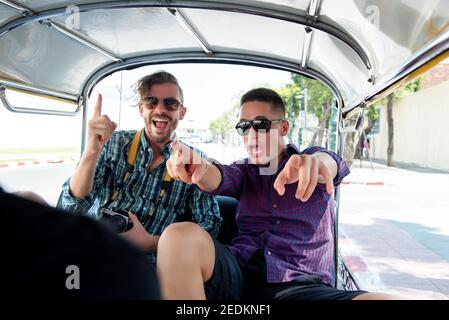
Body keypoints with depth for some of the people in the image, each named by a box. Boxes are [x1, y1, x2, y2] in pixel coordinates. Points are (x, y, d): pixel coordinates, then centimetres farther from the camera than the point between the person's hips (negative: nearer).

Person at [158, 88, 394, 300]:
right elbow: (220, 178, -4)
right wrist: (200, 168, -30)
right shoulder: (244, 171, 19)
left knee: (381, 298, -32)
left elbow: (330, 164, -13)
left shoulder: (310, 161, 12)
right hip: (239, 273, 3)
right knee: (180, 237, -28)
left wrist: (314, 163, -39)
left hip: (300, 284, -2)